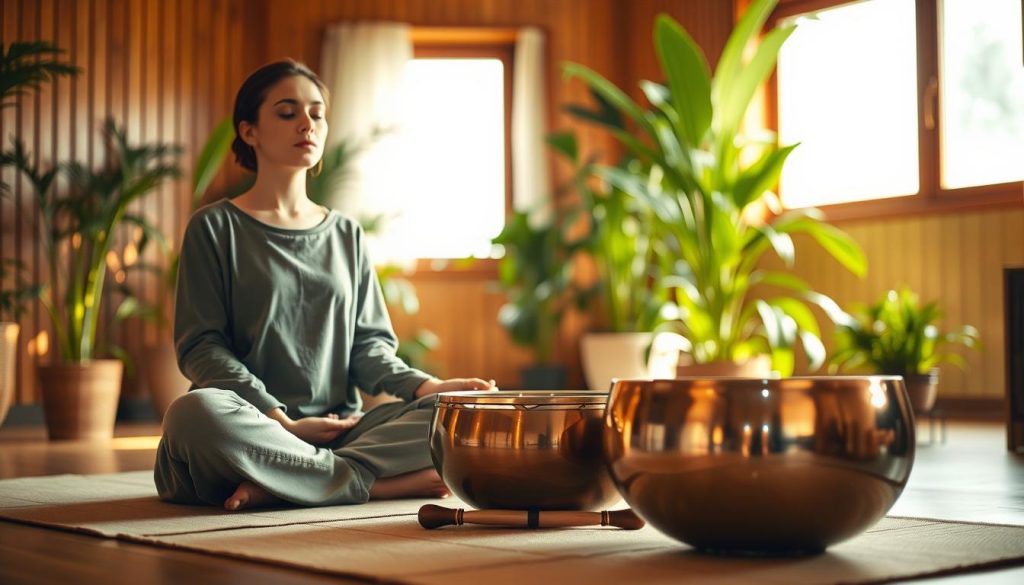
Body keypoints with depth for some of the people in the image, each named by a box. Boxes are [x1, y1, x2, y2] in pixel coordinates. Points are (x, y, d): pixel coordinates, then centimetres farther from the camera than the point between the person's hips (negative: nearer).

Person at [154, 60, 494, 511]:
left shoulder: (346, 236, 18)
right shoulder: (216, 228, 5)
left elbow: (367, 343, 14)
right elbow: (201, 346, -3)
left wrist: (421, 384, -7)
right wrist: (280, 421, -15)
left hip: (340, 428, 4)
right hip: (259, 430, -4)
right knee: (195, 412, -38)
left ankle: (276, 485, -27)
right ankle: (381, 483, -29)